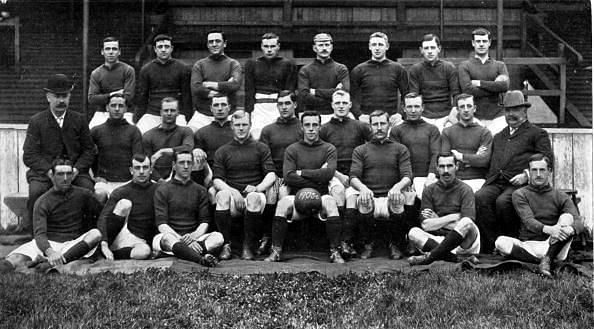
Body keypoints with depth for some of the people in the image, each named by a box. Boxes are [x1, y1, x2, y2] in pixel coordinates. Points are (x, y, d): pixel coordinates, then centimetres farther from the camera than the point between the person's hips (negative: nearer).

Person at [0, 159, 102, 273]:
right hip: (49, 244, -1)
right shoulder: (42, 202, 2)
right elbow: (39, 233, -10)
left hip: (73, 245, 1)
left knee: (96, 233, -29)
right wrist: (50, 252, -32)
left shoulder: (83, 194, 10)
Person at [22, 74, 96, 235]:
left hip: (75, 171, 1)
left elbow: (89, 150, 9)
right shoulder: (36, 122, 4)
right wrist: (50, 170, -16)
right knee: (36, 191, -32)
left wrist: (77, 169, -10)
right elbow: (29, 155, -1)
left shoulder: (79, 120, 10)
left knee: (89, 189, -29)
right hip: (44, 172, -1)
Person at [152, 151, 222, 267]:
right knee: (167, 238, -37)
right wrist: (182, 240, -21)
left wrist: (194, 235, -16)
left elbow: (205, 222, 8)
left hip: (196, 237, 3)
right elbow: (161, 224, -5)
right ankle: (202, 259, -61)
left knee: (218, 237, -26)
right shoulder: (162, 190, 7)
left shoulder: (200, 191, 17)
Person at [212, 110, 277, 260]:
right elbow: (217, 180, 7)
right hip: (233, 197, 1)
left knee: (254, 197, -36)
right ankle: (226, 245, -27)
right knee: (222, 195, -33)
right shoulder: (222, 151, 18)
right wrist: (232, 191, -15)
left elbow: (271, 175, 4)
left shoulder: (261, 148, 16)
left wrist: (258, 188, -16)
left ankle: (248, 246, -26)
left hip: (254, 194, -1)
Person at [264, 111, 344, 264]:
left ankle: (335, 252, -28)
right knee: (284, 202, -30)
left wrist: (302, 173, -4)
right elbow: (288, 177, -5)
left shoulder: (329, 149, 10)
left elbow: (328, 174, -9)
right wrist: (317, 178, -7)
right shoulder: (292, 149, 10)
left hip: (320, 197, 0)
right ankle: (276, 250, -24)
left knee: (330, 202, -33)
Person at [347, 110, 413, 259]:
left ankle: (396, 245, -10)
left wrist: (398, 186, -21)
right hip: (369, 197, 0)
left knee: (398, 200, -36)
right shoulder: (360, 150, 18)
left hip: (390, 197, 0)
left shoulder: (400, 149, 17)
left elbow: (407, 176, 4)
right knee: (362, 201, -36)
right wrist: (362, 188, -21)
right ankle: (367, 244, -11)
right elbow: (353, 177, 4)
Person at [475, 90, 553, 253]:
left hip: (518, 184, -5)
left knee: (502, 202, -35)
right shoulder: (498, 136, 31)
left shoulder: (538, 133, 13)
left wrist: (526, 175, -13)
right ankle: (492, 243, -24)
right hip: (495, 183, 5)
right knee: (479, 197, -28)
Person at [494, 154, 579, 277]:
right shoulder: (519, 194, 7)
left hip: (553, 246, 1)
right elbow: (528, 221, -11)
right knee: (501, 242, -28)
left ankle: (546, 259, -34)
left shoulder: (561, 197, 11)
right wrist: (548, 229, -33)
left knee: (566, 218, -22)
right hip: (528, 246, 0)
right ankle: (546, 260, -31)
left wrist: (570, 228, -32)